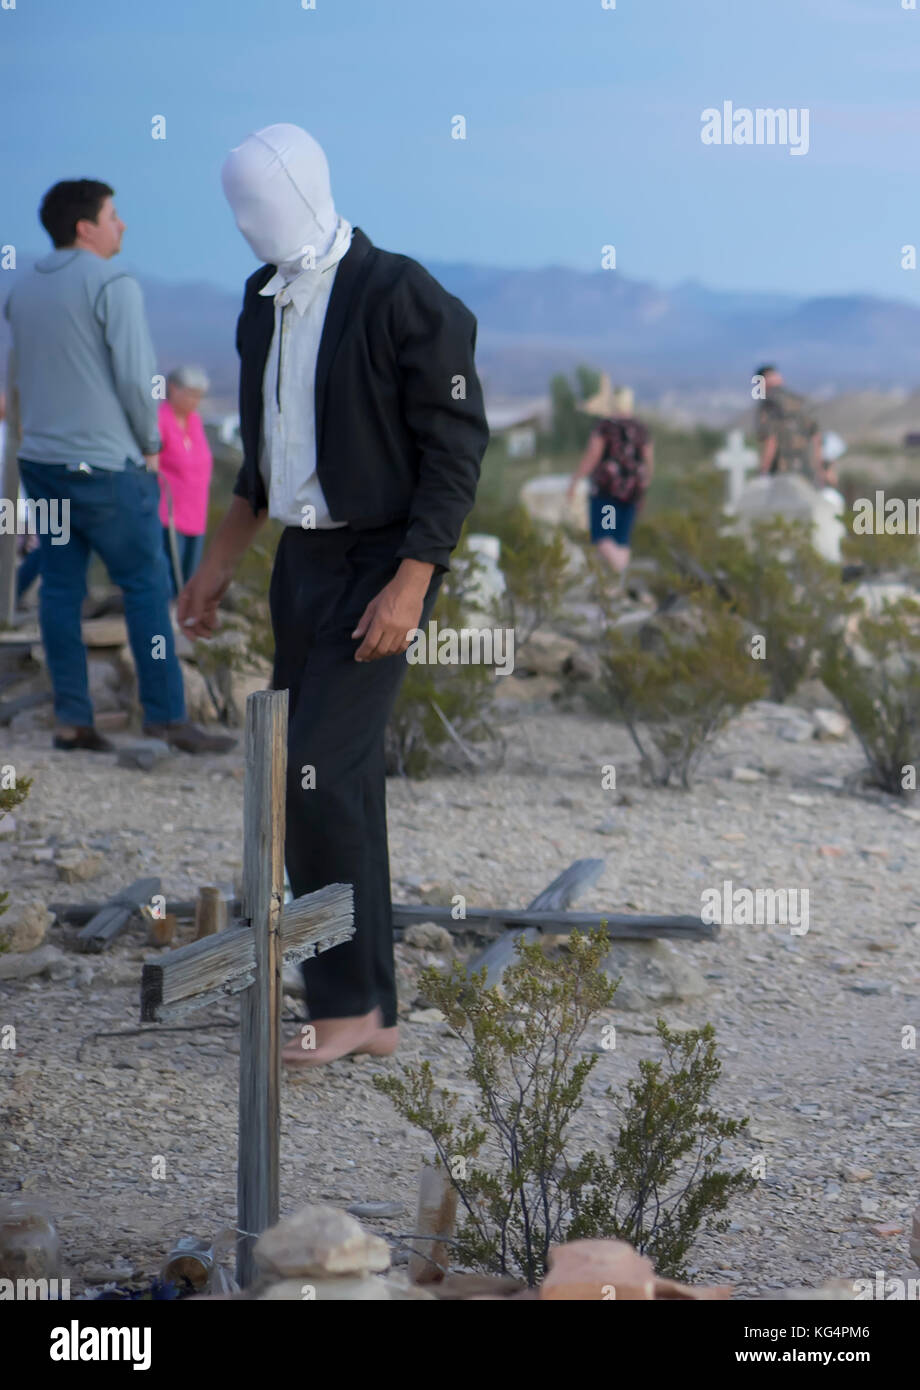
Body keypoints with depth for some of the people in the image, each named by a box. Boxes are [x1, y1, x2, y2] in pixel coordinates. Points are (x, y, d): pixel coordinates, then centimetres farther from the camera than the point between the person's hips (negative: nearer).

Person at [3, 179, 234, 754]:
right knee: (147, 586, -1)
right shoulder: (113, 286, -11)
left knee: (61, 588, 7)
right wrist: (150, 443, -1)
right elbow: (135, 375, -15)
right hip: (106, 464, -7)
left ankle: (72, 718, 6)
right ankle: (166, 716, -1)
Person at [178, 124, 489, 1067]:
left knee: (319, 774, -14)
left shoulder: (402, 298, -14)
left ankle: (347, 1002, -2)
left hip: (379, 564, -8)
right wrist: (221, 561, 21)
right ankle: (370, 1011, 18)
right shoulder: (265, 298, 10)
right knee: (338, 784, 10)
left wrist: (410, 585, -20)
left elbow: (456, 449, -15)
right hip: (302, 562, 8)